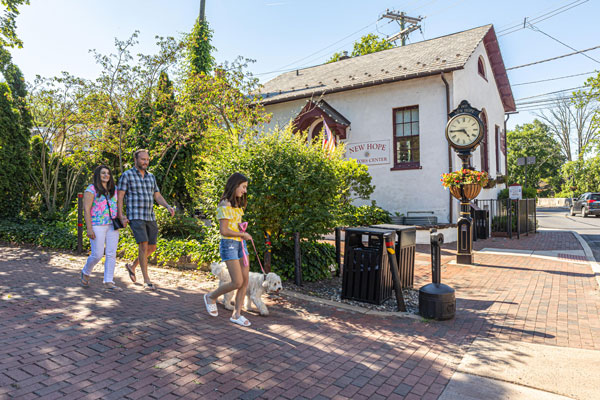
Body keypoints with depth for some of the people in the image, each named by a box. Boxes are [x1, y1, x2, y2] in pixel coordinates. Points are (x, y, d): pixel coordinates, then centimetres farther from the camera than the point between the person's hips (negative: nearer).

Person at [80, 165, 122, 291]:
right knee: (97, 254, -3)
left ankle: (108, 282, 5)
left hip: (112, 226, 5)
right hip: (97, 226, -5)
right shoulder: (91, 189, -5)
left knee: (111, 254, 0)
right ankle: (85, 272, 26)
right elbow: (86, 209, -9)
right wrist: (89, 228, -15)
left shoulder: (113, 189, 13)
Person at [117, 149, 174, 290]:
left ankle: (132, 266, 33)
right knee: (144, 246, -15)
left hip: (150, 217, 6)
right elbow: (119, 197, -4)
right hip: (135, 217, -6)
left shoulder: (151, 177, 14)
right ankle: (147, 280, -7)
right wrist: (121, 216, -14)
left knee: (152, 247, 8)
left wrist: (168, 207, -7)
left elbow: (158, 196, 12)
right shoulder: (127, 175, -2)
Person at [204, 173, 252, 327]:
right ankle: (211, 297, 16)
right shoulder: (225, 205, -14)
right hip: (229, 244, -8)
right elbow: (224, 231, -18)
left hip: (240, 244, 8)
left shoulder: (237, 204, 13)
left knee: (245, 281, 4)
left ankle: (236, 314, 14)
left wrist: (241, 226, 2)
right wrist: (243, 235, -10)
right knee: (237, 282, -8)